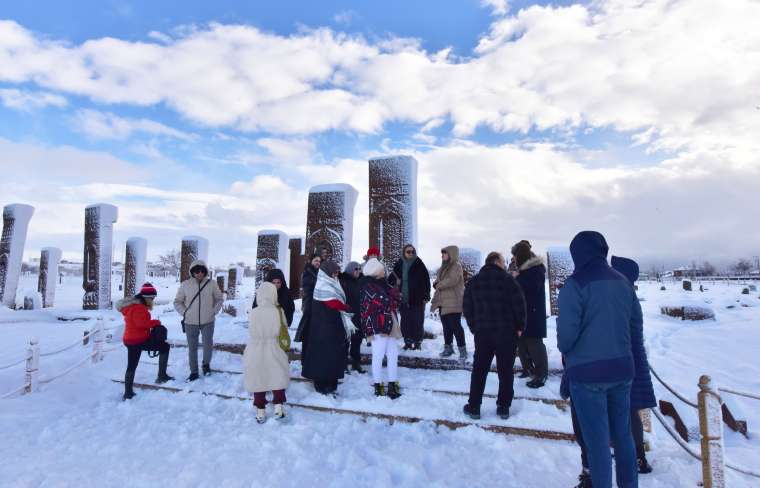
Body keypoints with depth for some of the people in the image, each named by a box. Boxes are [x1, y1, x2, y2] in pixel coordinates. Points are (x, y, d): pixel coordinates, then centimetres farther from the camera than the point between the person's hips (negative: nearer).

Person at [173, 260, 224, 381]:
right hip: (190, 323, 1)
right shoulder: (185, 284, -5)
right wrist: (184, 313, -4)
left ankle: (206, 364, 30)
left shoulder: (211, 283, -5)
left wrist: (214, 311, -2)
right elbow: (177, 302, 6)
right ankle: (194, 372, 25)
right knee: (192, 348, 9)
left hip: (208, 322, 0)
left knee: (208, 345, 1)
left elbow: (219, 299, 8)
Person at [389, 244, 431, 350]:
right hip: (404, 299, 3)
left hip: (417, 299, -3)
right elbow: (392, 279, 18)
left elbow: (426, 280, -4)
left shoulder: (419, 264, -3)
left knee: (417, 321, 0)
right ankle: (408, 342, 16)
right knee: (405, 321, 6)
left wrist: (426, 296, -8)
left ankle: (417, 342, 10)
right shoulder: (399, 264, 7)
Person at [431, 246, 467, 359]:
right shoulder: (444, 267, 18)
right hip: (443, 301, 9)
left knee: (455, 325, -9)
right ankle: (448, 347, 25)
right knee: (446, 325, 14)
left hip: (453, 302, -9)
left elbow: (452, 280, -23)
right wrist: (436, 284, -1)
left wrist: (439, 285, -10)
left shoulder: (456, 266, -10)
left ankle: (462, 349, 0)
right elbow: (439, 280, 23)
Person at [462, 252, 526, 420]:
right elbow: (519, 305, -10)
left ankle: (474, 407, 13)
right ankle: (503, 407, 15)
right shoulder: (507, 279, -7)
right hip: (506, 333, -3)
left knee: (479, 370, 10)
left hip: (482, 332, 3)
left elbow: (467, 308, 7)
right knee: (505, 371, 9)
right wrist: (520, 327, 2)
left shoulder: (473, 281, 6)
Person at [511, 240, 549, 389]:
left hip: (533, 313, -9)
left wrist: (517, 278, -15)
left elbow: (531, 286, -26)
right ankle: (528, 369, 27)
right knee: (521, 340, 13)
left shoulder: (537, 268, -13)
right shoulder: (523, 268, 12)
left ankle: (541, 374, 4)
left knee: (534, 342, -5)